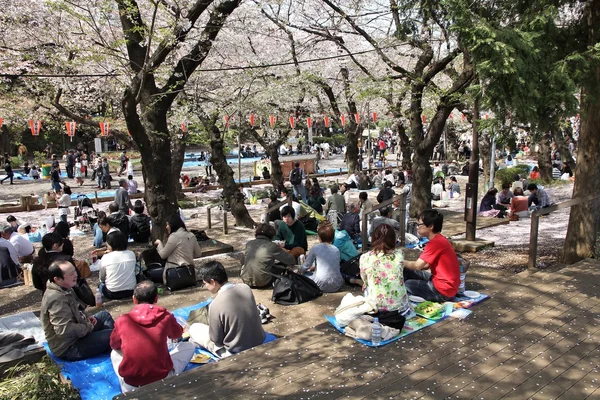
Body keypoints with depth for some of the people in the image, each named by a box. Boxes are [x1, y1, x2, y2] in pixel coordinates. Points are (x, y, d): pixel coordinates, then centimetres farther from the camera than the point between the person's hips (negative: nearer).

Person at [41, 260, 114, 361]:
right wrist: (88, 327, -19)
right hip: (68, 349, -11)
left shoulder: (64, 289, 4)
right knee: (111, 335, -18)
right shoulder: (57, 298, -28)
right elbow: (64, 330, -34)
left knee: (104, 315, 15)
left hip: (74, 335, 11)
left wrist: (85, 318, 3)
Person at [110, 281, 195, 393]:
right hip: (162, 380, -1)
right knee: (189, 346, 19)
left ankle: (131, 390, 15)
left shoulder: (122, 320, -1)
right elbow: (177, 334, 22)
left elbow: (114, 345, 20)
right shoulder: (166, 317, -2)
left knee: (115, 352, 31)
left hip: (130, 385, 2)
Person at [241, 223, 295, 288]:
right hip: (263, 283, -5)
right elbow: (291, 260, 4)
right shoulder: (272, 246, -5)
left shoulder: (249, 244, 7)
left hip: (246, 281, 5)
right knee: (283, 265, 13)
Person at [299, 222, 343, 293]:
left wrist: (300, 271, 26)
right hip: (336, 286, 5)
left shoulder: (315, 248, -3)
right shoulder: (336, 250, 9)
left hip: (321, 285, -4)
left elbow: (306, 266, 3)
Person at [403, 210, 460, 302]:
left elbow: (417, 266, -19)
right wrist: (404, 263, 2)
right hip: (447, 285, 10)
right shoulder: (439, 240, 9)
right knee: (407, 271, 8)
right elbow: (426, 265, 10)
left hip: (443, 291, -10)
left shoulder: (436, 243, -22)